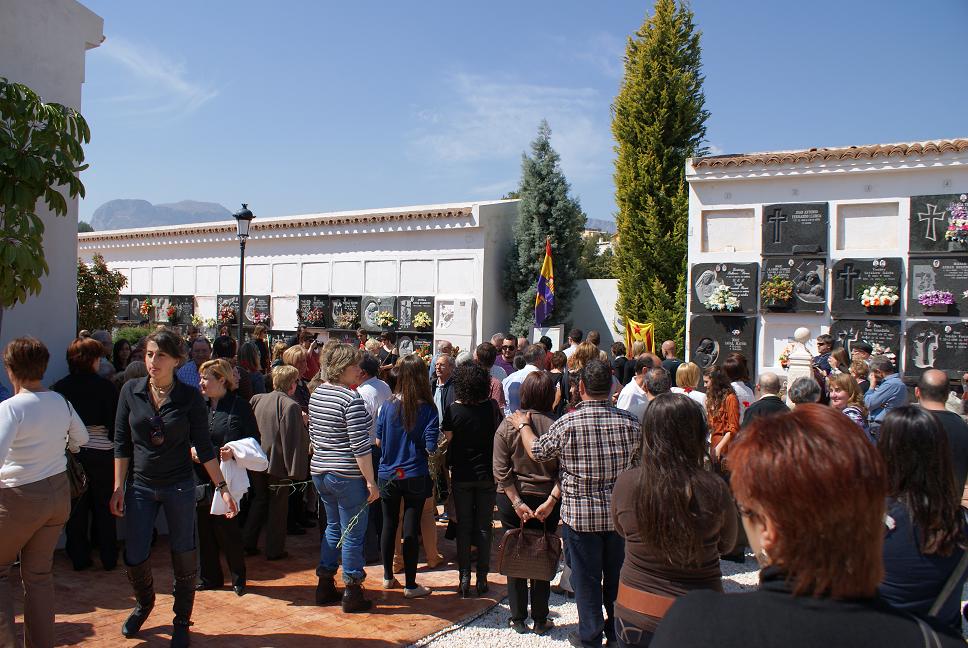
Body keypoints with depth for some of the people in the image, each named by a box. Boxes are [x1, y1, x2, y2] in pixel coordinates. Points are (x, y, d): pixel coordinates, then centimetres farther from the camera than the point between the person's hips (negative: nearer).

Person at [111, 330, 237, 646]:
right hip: (140, 486, 2)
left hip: (179, 486, -2)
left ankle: (182, 622, 27)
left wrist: (222, 487, -8)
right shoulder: (130, 391, -3)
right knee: (134, 558, 5)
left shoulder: (190, 397, -8)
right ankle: (144, 603, 38)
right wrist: (118, 488, -1)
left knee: (184, 559, 5)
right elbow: (121, 443, 2)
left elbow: (203, 447, -4)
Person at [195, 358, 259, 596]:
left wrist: (235, 451, -19)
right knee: (204, 529, 11)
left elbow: (254, 439, -3)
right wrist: (190, 450, -5)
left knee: (226, 528, 2)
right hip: (201, 478, 5)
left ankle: (238, 578, 21)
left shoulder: (239, 405, -5)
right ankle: (210, 577, 27)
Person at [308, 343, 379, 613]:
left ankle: (325, 586, 28)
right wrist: (371, 481, -16)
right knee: (353, 534, 4)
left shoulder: (316, 394, 7)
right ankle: (352, 594, 13)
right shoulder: (351, 399, -19)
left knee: (333, 527, 21)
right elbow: (360, 446, -21)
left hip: (319, 472, 9)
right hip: (347, 476, -8)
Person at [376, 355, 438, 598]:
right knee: (411, 528, 6)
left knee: (389, 525, 17)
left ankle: (388, 577, 30)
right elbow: (431, 447, -14)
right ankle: (410, 585, 14)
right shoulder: (427, 409, -13)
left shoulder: (388, 406, -6)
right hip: (415, 476, -2)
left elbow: (378, 440, 1)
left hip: (388, 475, 3)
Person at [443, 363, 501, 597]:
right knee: (483, 528, 9)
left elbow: (448, 443, -4)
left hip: (461, 476, 0)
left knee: (463, 527, 9)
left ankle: (464, 579, 10)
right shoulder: (491, 407, -9)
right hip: (487, 475, 1)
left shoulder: (453, 410, -10)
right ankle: (482, 580, 13)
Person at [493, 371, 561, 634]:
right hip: (546, 501, 0)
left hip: (513, 499, 1)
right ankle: (540, 620, 22)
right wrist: (550, 501, -12)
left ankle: (519, 619, 22)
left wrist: (517, 503, -10)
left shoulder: (508, 424, -10)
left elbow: (501, 470, -11)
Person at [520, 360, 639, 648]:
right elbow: (639, 467, 2)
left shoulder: (568, 423, -17)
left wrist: (523, 425, 15)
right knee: (617, 576, 19)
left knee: (586, 578, 12)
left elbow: (536, 451, -2)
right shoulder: (631, 422, -9)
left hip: (581, 515, -3)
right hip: (620, 514, 3)